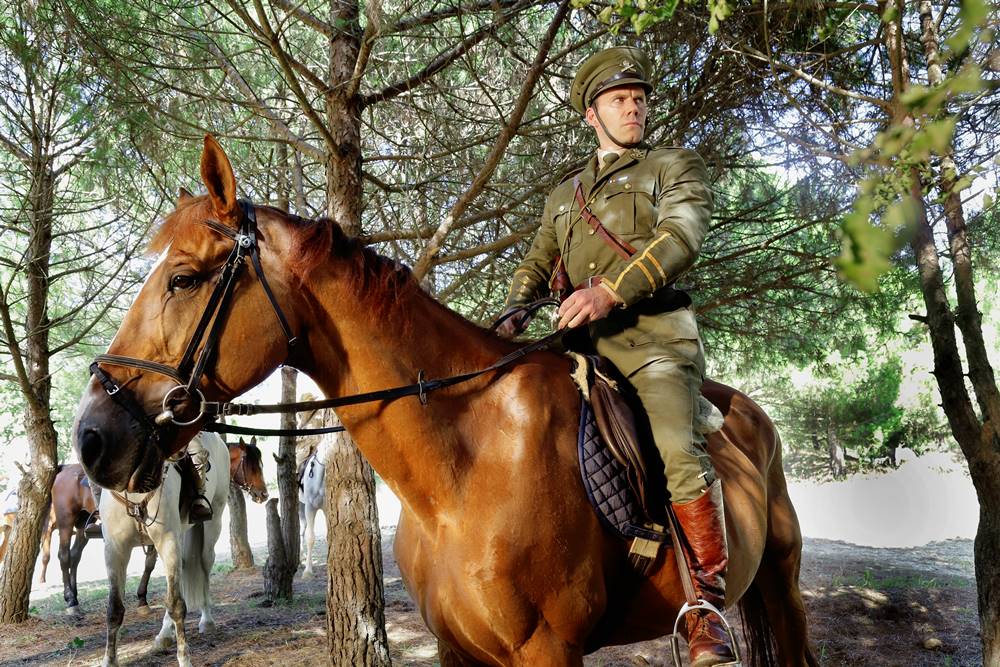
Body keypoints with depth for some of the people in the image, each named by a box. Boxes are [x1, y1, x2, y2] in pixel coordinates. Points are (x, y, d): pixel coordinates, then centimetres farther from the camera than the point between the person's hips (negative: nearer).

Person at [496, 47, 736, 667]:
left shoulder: (676, 166, 13)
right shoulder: (564, 194, 28)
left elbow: (680, 236, -7)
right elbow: (537, 264, 28)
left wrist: (611, 290, -22)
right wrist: (516, 312, 4)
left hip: (654, 334, -5)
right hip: (580, 338, 5)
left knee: (679, 452, -26)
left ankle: (707, 605, -16)